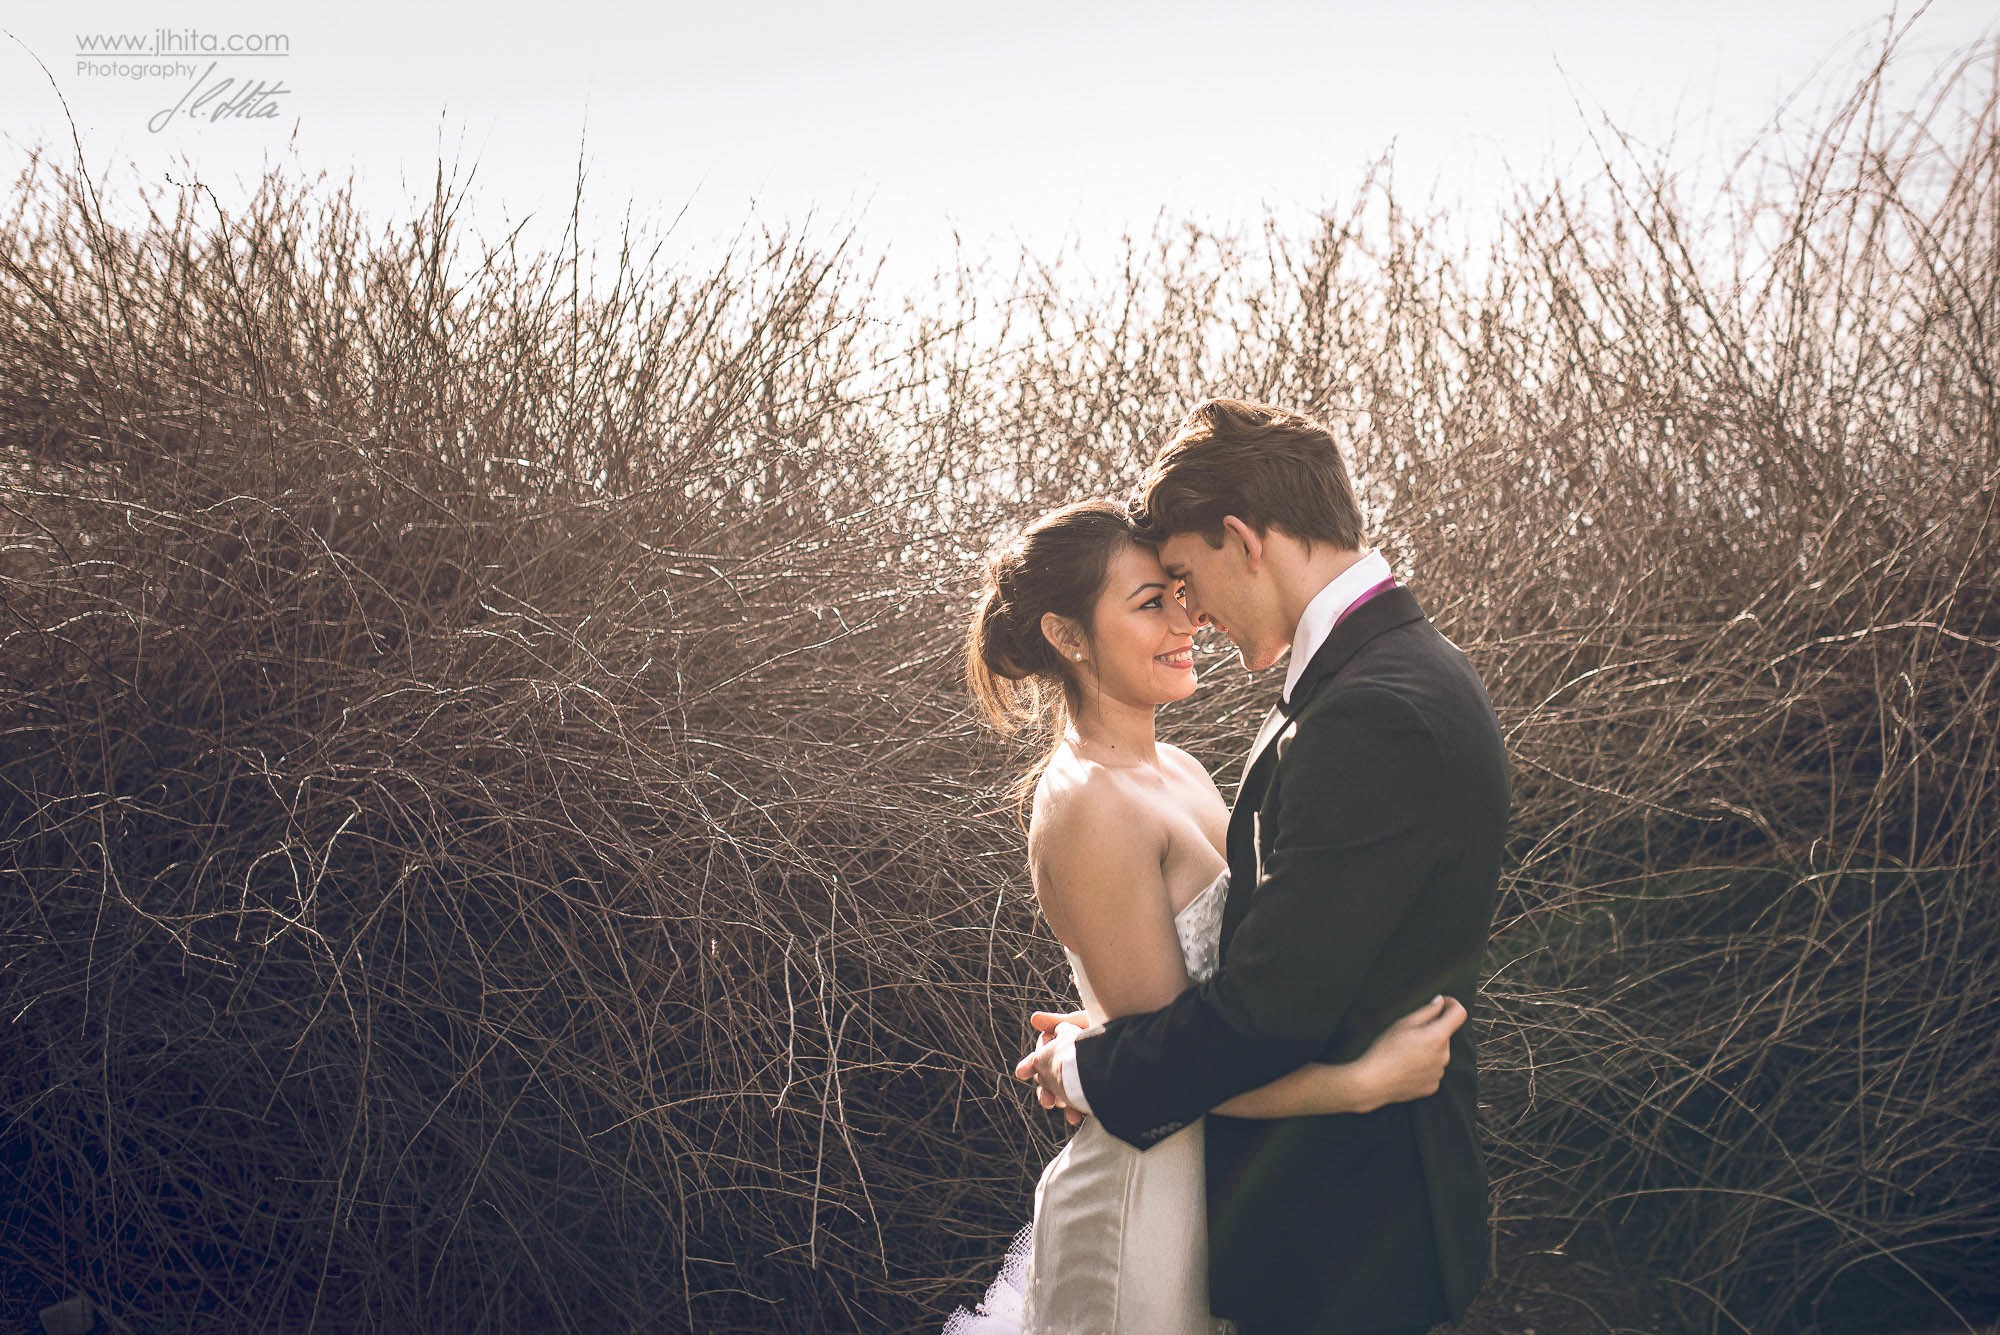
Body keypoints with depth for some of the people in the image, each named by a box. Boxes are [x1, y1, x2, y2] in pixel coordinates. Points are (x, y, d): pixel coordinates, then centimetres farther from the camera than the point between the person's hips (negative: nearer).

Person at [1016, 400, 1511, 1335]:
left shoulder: (1372, 716, -26)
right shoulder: (1401, 667, 7)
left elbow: (1270, 1005, -25)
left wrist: (1092, 1072, -10)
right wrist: (1119, 1052, 8)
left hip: (1338, 1218, -9)